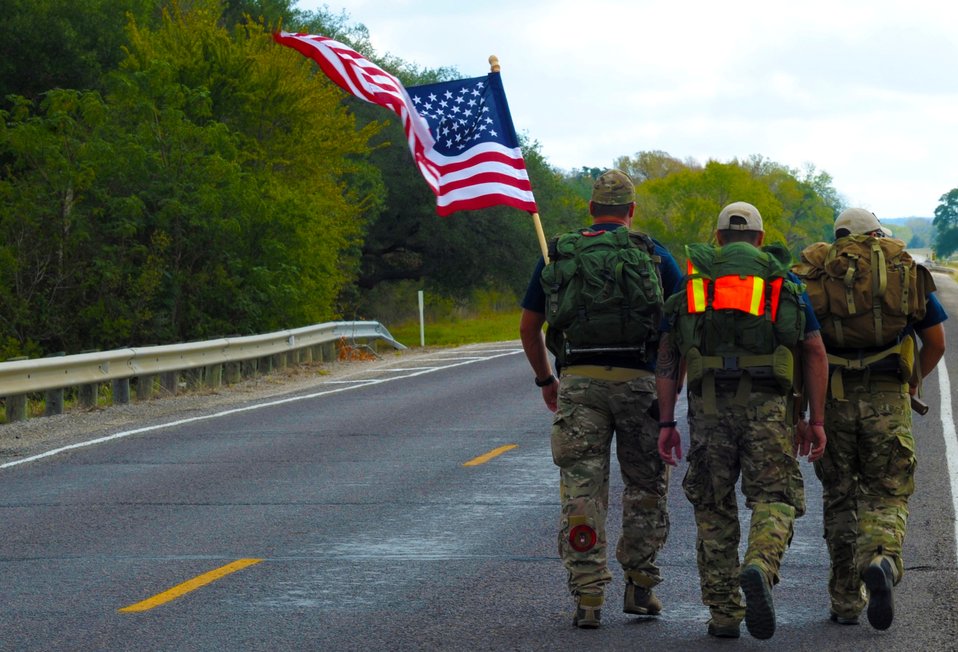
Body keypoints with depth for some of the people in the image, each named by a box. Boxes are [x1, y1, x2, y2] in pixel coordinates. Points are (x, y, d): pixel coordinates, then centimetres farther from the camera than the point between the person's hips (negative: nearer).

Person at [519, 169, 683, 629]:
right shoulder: (654, 254, 6)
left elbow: (529, 327, 11)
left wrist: (545, 379, 24)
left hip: (577, 381, 0)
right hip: (639, 381, 0)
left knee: (582, 490, 1)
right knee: (646, 486, 15)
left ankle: (588, 598, -5)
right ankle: (639, 584, 16)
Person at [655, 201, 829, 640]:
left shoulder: (693, 280, 18)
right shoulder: (784, 281, 16)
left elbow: (666, 356, 11)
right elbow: (814, 351, 7)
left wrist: (667, 423, 11)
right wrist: (817, 421, 7)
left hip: (709, 403, 1)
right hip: (767, 403, -1)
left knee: (712, 507, 11)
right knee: (774, 499, 0)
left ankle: (723, 613, 8)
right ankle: (760, 568, -30)